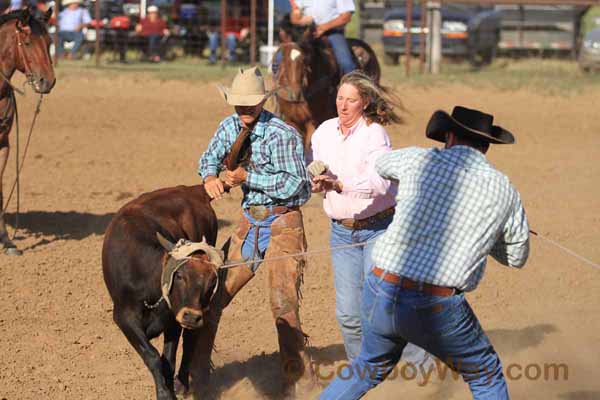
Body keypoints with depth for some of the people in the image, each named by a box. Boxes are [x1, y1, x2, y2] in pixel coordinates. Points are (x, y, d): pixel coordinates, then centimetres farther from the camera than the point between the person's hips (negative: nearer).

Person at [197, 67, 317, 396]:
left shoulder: (283, 134, -17)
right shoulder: (231, 126, 3)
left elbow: (292, 184, -19)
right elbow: (209, 157, 15)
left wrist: (247, 177, -21)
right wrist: (210, 177, -8)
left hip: (283, 224, -6)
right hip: (249, 222, 7)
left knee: (283, 303, -14)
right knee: (214, 293, 5)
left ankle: (299, 382, -7)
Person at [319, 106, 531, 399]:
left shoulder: (420, 161, 5)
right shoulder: (504, 191, 4)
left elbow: (380, 164, 30)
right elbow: (516, 257, 19)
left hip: (379, 294, 3)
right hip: (436, 309, -3)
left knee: (372, 366, 31)